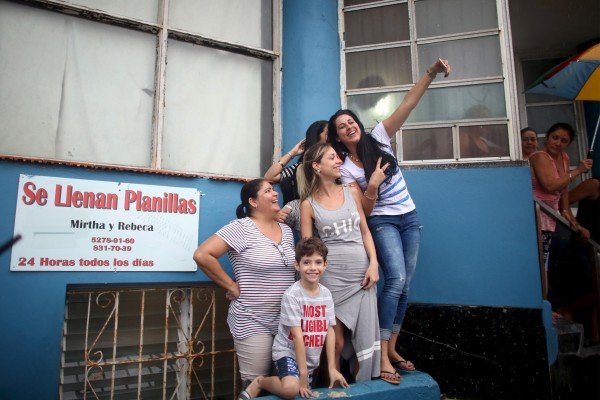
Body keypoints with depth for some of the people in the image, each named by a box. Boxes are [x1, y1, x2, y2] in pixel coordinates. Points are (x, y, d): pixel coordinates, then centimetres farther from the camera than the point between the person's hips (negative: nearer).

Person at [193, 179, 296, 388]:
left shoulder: (286, 230, 9)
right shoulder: (241, 228, -12)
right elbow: (202, 255, -19)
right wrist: (232, 286, -14)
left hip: (286, 321, 6)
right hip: (253, 323, -6)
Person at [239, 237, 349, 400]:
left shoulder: (326, 294, -1)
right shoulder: (292, 295, -19)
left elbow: (329, 331, 2)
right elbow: (297, 335, -20)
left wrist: (332, 368, 0)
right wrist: (302, 373, -18)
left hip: (311, 358, 7)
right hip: (288, 352, -6)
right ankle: (260, 382, -3)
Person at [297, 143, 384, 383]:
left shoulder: (351, 192, 8)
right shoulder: (308, 204, -1)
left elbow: (365, 231, 8)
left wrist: (373, 264, -3)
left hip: (361, 272, 3)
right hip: (332, 276, -3)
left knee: (365, 335, 6)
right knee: (336, 341, 3)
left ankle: (363, 385, 25)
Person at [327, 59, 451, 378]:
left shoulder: (378, 138, 0)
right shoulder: (346, 169, -7)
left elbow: (407, 105, -8)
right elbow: (363, 211, -9)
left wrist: (431, 73, -15)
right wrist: (372, 186, -25)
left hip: (409, 218, 4)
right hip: (382, 222, -4)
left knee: (404, 285, 5)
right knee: (396, 280, -22)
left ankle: (392, 349, 16)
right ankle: (382, 354, -14)